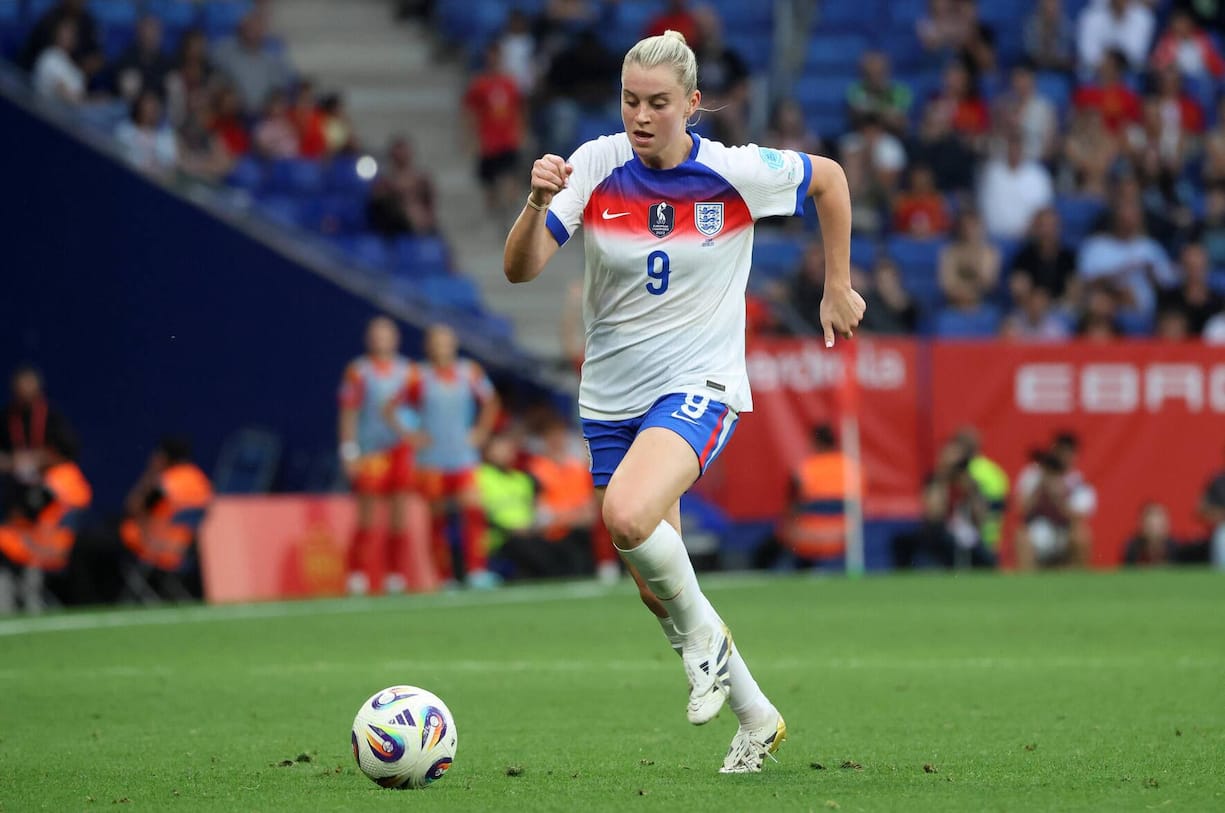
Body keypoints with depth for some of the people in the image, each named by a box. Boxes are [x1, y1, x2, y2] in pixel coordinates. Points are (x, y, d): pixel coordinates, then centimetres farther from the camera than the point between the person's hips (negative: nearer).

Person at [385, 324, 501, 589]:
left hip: (463, 456, 1)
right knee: (438, 518, 0)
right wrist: (409, 435, -2)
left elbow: (490, 403, 22)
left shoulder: (470, 372, 7)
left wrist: (480, 432, 12)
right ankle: (445, 577, 3)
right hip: (431, 461, -1)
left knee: (473, 509, -15)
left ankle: (476, 570, -17)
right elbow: (390, 410, 6)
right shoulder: (419, 377, 1)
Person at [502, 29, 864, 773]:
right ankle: (756, 718, 30)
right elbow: (520, 269, -16)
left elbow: (830, 178, 7)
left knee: (627, 514, -33)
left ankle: (702, 630, -4)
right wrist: (539, 203, -34)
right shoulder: (596, 166, -8)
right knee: (657, 589, 9)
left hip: (699, 385, -4)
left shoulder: (736, 173, -12)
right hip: (612, 396, 4)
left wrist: (838, 287, 9)